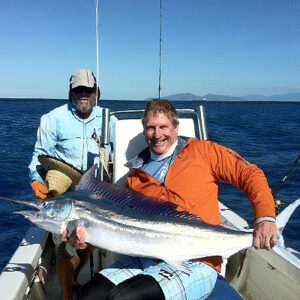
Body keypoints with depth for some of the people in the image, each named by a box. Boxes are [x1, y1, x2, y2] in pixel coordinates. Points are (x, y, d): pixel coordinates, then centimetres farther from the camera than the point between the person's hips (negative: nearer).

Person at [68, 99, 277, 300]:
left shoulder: (201, 151, 6)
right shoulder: (136, 177, 14)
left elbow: (249, 173, 3)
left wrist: (265, 216, -13)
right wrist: (88, 237, -6)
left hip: (196, 265, -4)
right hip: (146, 260, 4)